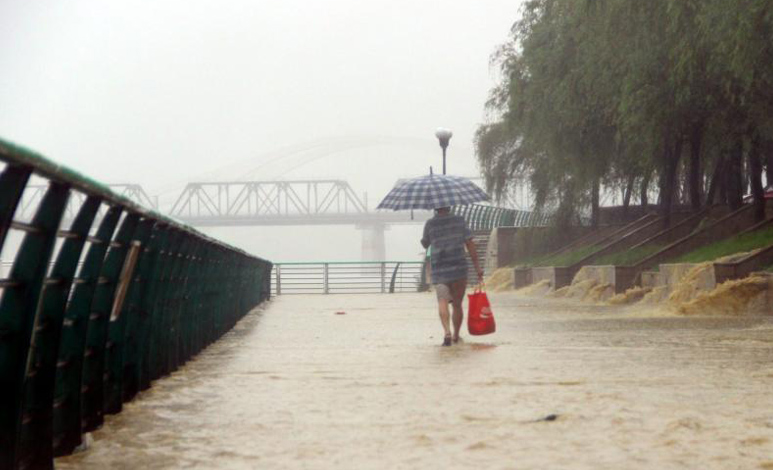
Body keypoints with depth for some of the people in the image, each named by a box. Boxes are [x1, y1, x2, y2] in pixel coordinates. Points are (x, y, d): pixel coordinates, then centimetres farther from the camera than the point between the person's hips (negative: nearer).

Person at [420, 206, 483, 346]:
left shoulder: (430, 224, 0)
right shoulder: (459, 221, 2)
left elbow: (425, 244, 14)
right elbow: (470, 244, -1)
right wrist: (477, 267, 0)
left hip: (438, 270, -1)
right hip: (459, 268, 1)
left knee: (442, 301, -10)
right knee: (457, 304, 13)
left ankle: (447, 331, -32)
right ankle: (456, 335, 23)